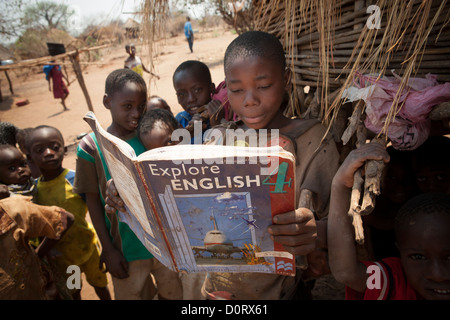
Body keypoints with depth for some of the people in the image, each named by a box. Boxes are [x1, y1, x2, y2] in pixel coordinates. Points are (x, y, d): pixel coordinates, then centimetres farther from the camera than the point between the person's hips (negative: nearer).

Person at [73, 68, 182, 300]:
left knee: (173, 291, 21)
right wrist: (108, 249, -5)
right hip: (126, 247, -2)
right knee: (131, 294, 19)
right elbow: (93, 201, -6)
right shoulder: (91, 147, -11)